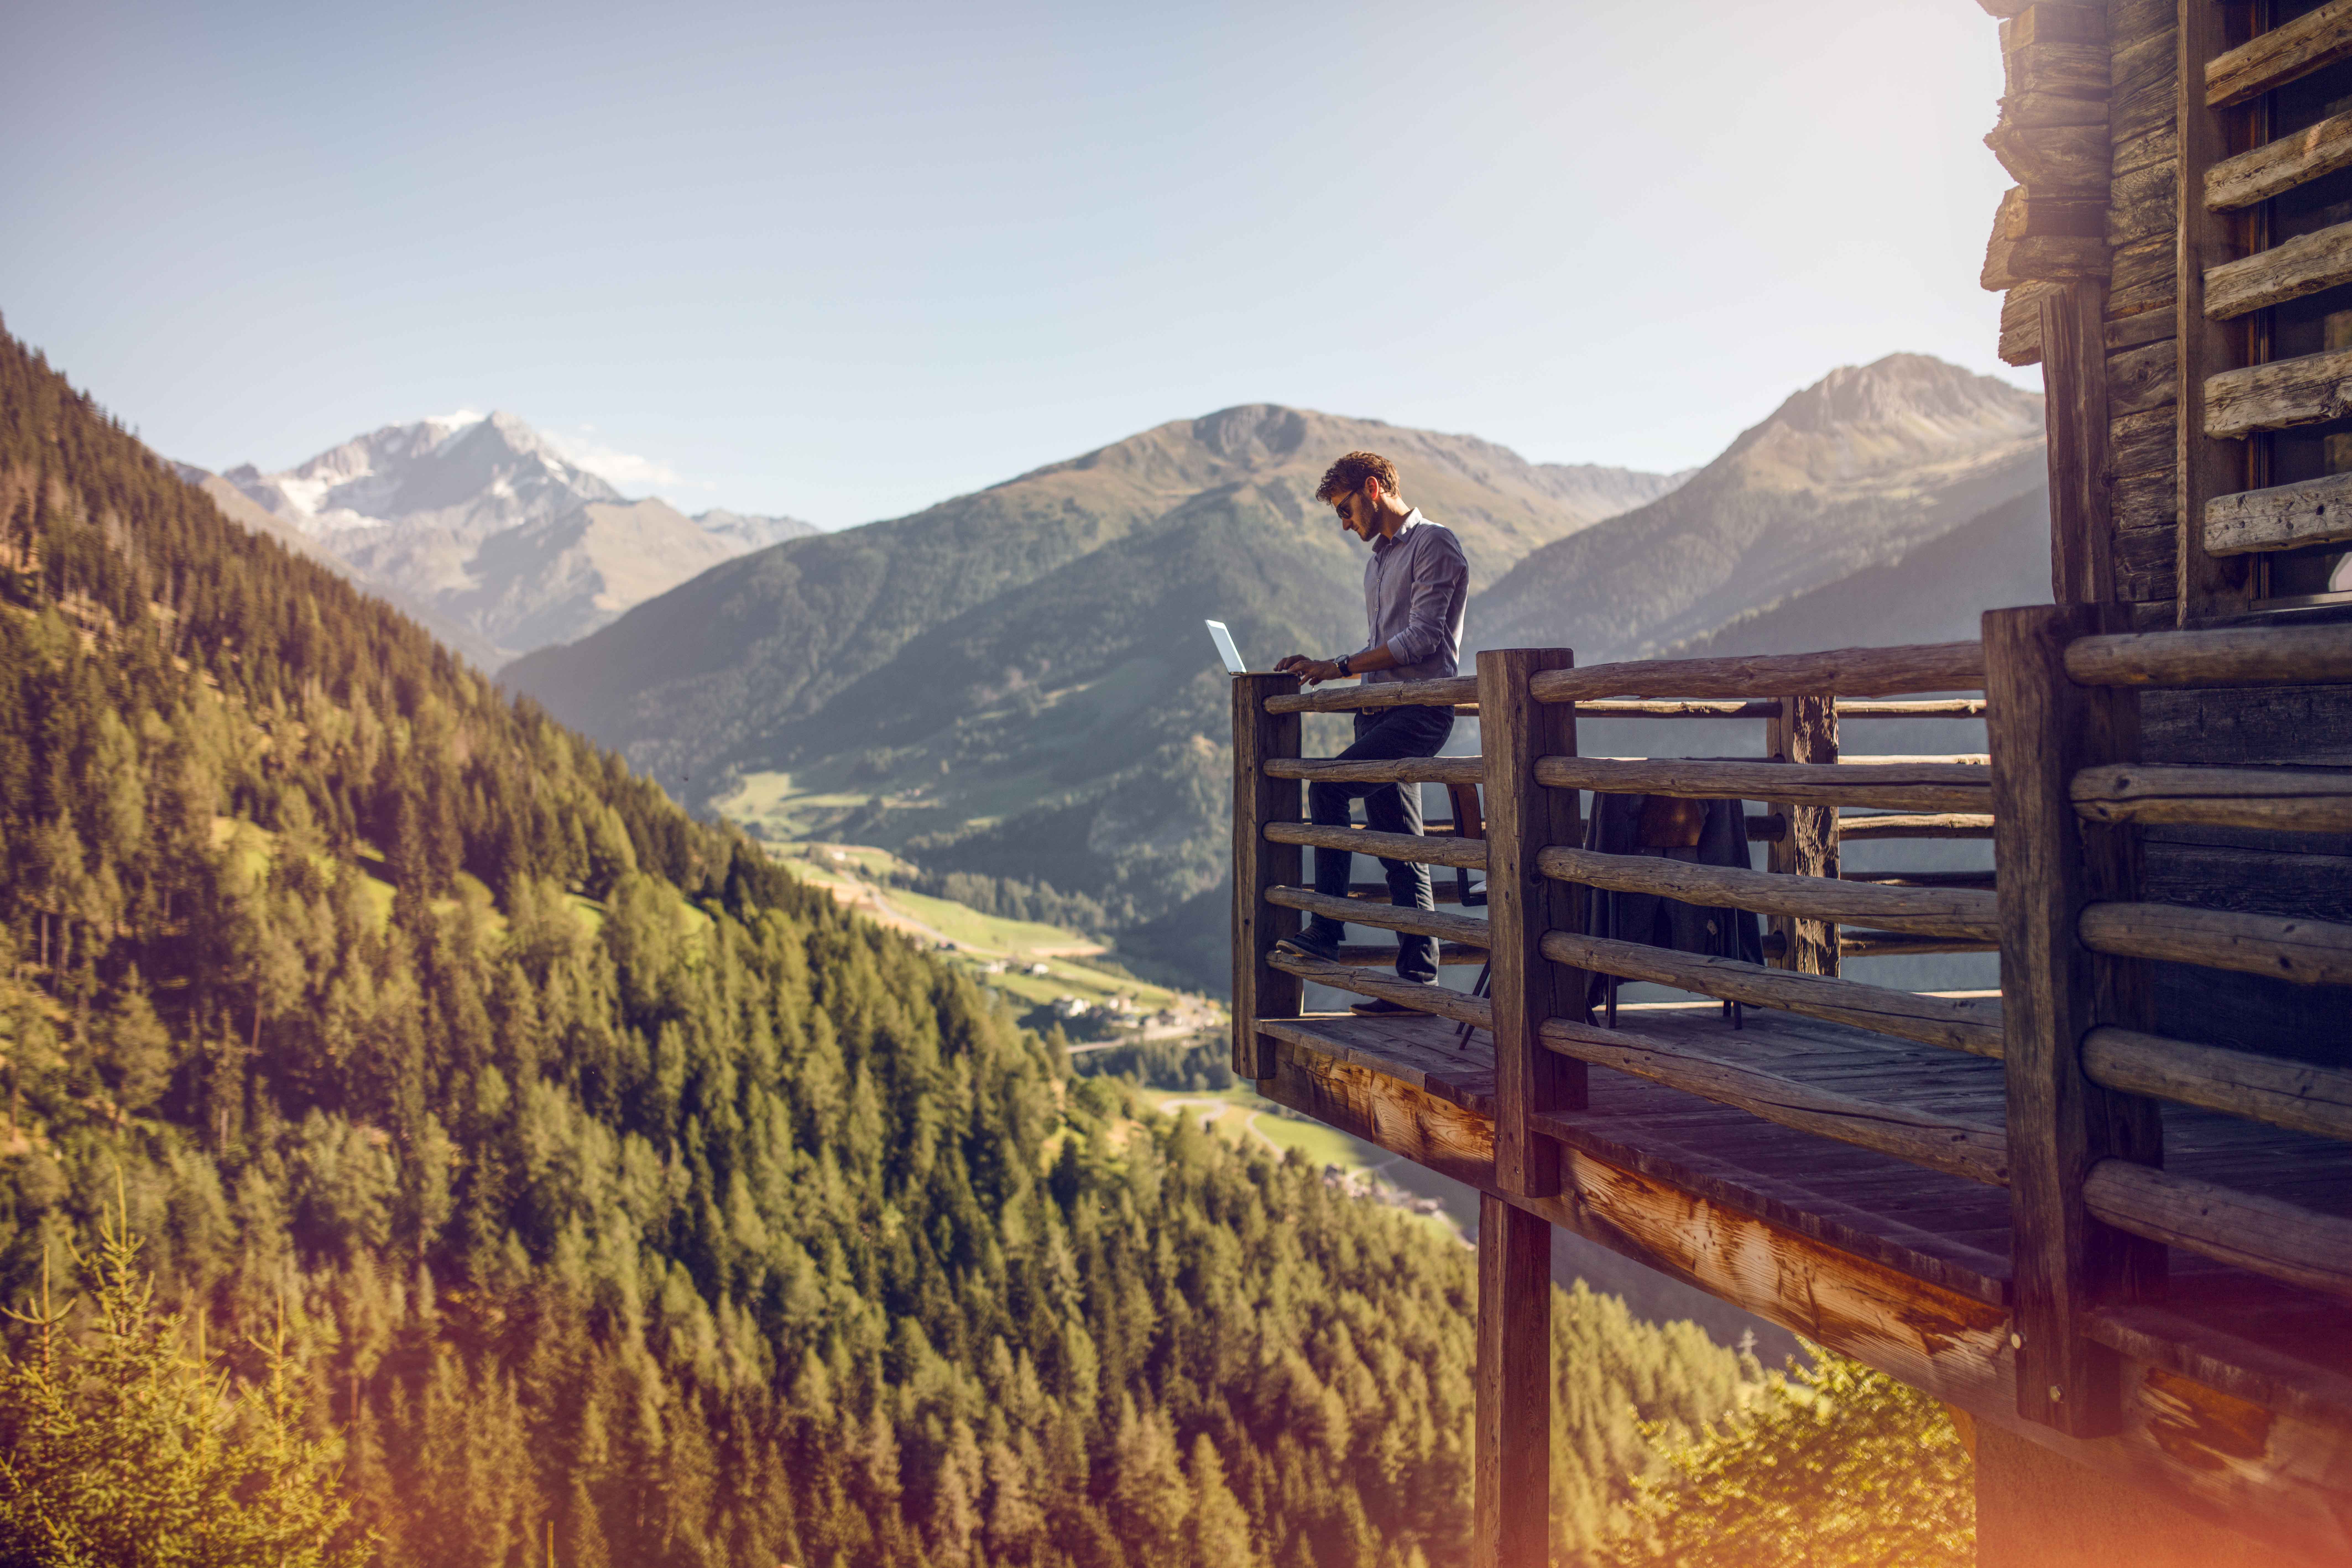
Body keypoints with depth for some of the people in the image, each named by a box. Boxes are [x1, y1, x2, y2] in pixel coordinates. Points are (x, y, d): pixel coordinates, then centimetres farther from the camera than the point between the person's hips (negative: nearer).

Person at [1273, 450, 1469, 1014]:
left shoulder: (1435, 545, -5)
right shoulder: (1379, 561, 23)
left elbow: (1421, 638, -15)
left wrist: (1338, 668, -15)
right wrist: (1322, 667, 10)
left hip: (1421, 710, -9)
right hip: (1381, 710, 9)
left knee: (1328, 789, -24)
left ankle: (1326, 932, -19)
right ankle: (1418, 980, 6)